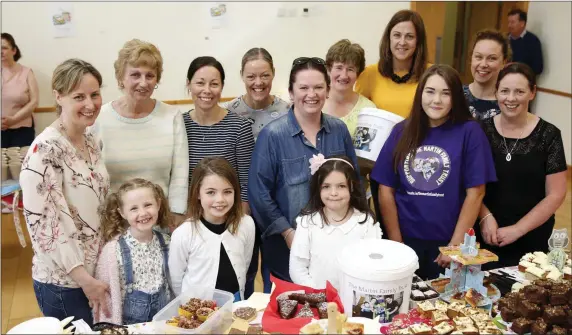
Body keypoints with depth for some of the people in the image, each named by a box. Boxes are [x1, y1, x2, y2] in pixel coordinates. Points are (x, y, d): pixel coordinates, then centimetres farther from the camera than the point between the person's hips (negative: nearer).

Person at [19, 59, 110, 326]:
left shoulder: (90, 141, 4)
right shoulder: (45, 150, -20)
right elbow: (41, 223, -22)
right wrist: (84, 279, -20)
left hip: (97, 272, 7)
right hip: (63, 281, -7)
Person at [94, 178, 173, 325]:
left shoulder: (166, 243, -3)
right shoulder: (113, 249, -13)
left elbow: (175, 285, 6)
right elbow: (105, 295, -8)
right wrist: (114, 329, -9)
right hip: (128, 325, -2)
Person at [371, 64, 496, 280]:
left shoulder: (469, 132, -6)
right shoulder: (402, 131, 0)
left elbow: (475, 193, -7)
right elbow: (386, 191, 0)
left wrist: (456, 244, -10)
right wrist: (395, 242, -3)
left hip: (447, 242, -2)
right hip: (406, 240, 2)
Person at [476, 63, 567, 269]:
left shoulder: (548, 135, -6)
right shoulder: (482, 130, -2)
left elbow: (556, 195, -5)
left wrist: (517, 229, -10)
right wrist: (485, 217, -12)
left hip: (531, 241, -1)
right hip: (485, 236, 1)